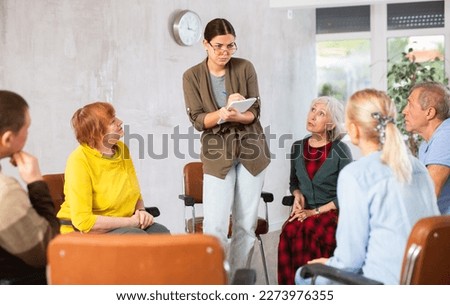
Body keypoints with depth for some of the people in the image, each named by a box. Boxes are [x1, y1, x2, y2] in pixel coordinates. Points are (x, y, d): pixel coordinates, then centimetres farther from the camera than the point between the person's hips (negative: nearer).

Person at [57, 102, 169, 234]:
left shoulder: (122, 149, 5)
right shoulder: (80, 160, -17)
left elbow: (136, 194, 18)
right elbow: (82, 220, -24)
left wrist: (141, 211, -6)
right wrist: (131, 221, -20)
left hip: (120, 226, 7)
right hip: (82, 232, -6)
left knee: (161, 232, -21)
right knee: (136, 236, -32)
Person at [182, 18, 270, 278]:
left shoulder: (245, 68, 1)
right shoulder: (192, 76, -1)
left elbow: (255, 112, -1)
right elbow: (198, 120, -6)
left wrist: (238, 116, -23)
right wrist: (224, 112, -26)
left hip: (251, 150, 2)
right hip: (217, 154, -1)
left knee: (246, 223, 5)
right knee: (215, 225, -12)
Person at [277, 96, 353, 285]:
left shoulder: (340, 151, -6)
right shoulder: (298, 147, 7)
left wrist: (316, 211, -13)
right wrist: (297, 195, -1)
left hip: (332, 213, -4)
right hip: (304, 211, 4)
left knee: (306, 232, -35)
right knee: (289, 231, -30)